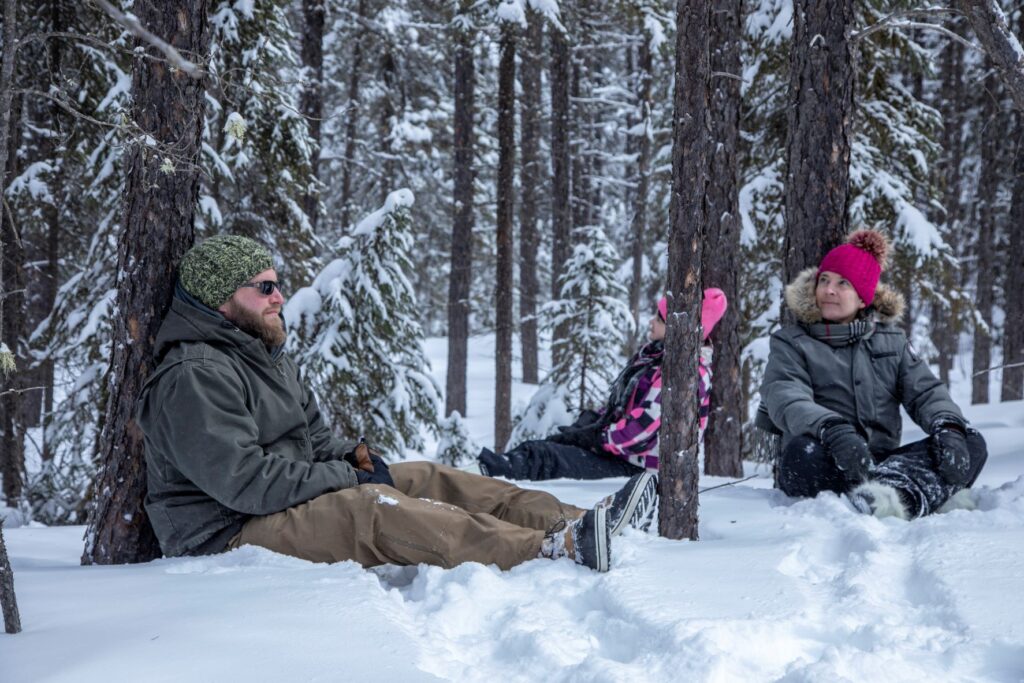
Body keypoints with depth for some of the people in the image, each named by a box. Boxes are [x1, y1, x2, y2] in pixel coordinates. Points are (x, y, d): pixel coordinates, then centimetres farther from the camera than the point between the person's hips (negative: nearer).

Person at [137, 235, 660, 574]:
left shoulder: (266, 356, 17)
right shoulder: (194, 377, -18)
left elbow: (312, 440, 25)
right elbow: (244, 480, -26)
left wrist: (349, 457, 1)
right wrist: (349, 477, -18)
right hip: (230, 535, -11)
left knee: (427, 479, -3)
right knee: (370, 510, -31)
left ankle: (576, 523, -14)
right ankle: (560, 551, -44)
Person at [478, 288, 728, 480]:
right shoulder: (653, 355, 14)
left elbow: (645, 430, -23)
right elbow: (618, 403, 23)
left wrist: (595, 437, -15)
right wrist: (590, 421, 4)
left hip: (634, 468, -10)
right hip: (615, 450, 10)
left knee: (541, 457, -23)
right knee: (535, 448, -1)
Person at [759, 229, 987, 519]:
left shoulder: (891, 340, 20)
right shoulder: (791, 343, 8)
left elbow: (925, 390, 7)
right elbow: (786, 400, -12)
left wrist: (948, 427, -17)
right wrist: (832, 430, -34)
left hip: (883, 460, 3)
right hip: (830, 467, -3)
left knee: (972, 444, -19)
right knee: (802, 451, -37)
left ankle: (897, 491, -49)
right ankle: (929, 494, -47)